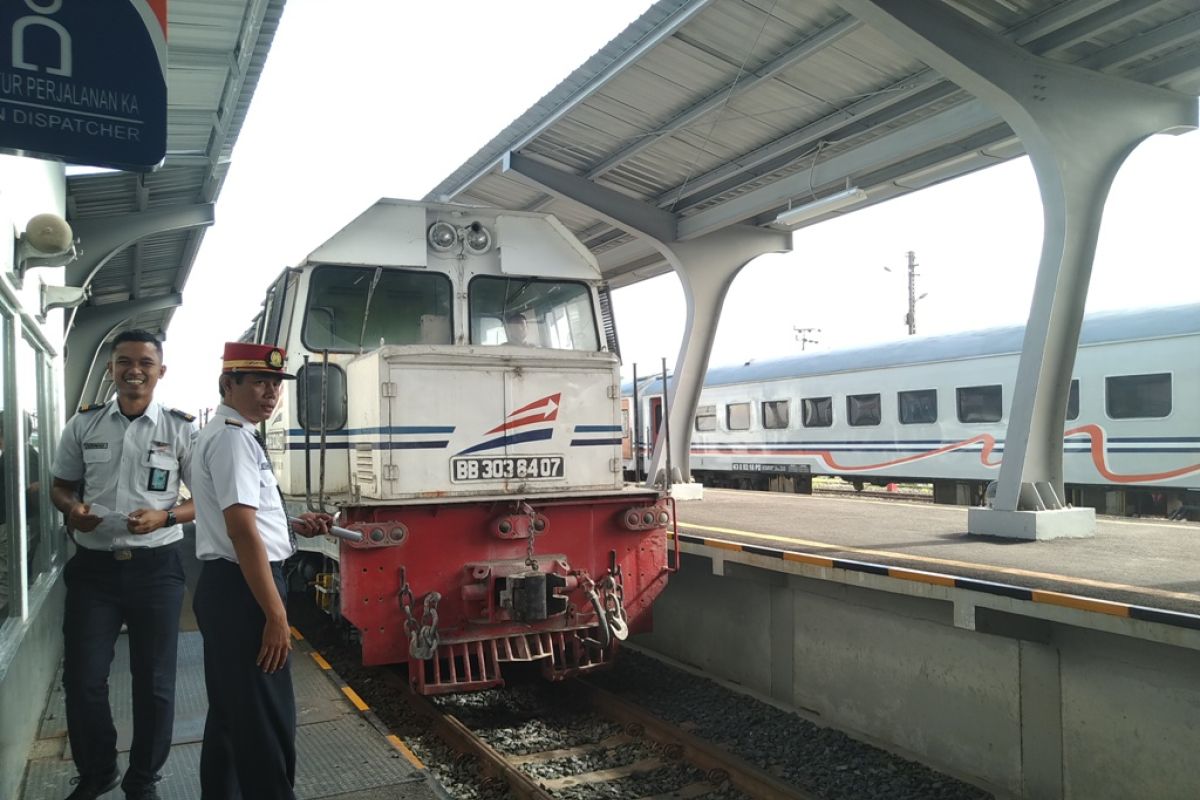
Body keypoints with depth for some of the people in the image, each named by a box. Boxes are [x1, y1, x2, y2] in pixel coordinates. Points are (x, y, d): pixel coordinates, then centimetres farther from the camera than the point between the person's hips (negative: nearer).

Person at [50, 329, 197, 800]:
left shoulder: (180, 429, -3)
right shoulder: (83, 424, 5)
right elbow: (60, 486, 14)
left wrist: (163, 518, -17)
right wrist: (71, 509, -8)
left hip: (156, 568, -2)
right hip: (93, 566, 2)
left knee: (154, 682, 8)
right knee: (82, 678, 8)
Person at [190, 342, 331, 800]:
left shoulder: (224, 433, 17)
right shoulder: (233, 436, -16)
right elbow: (241, 529, -23)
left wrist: (295, 526, 11)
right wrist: (276, 613, -22)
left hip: (227, 588, 11)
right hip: (241, 590, -11)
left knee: (231, 710, 21)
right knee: (267, 719, -3)